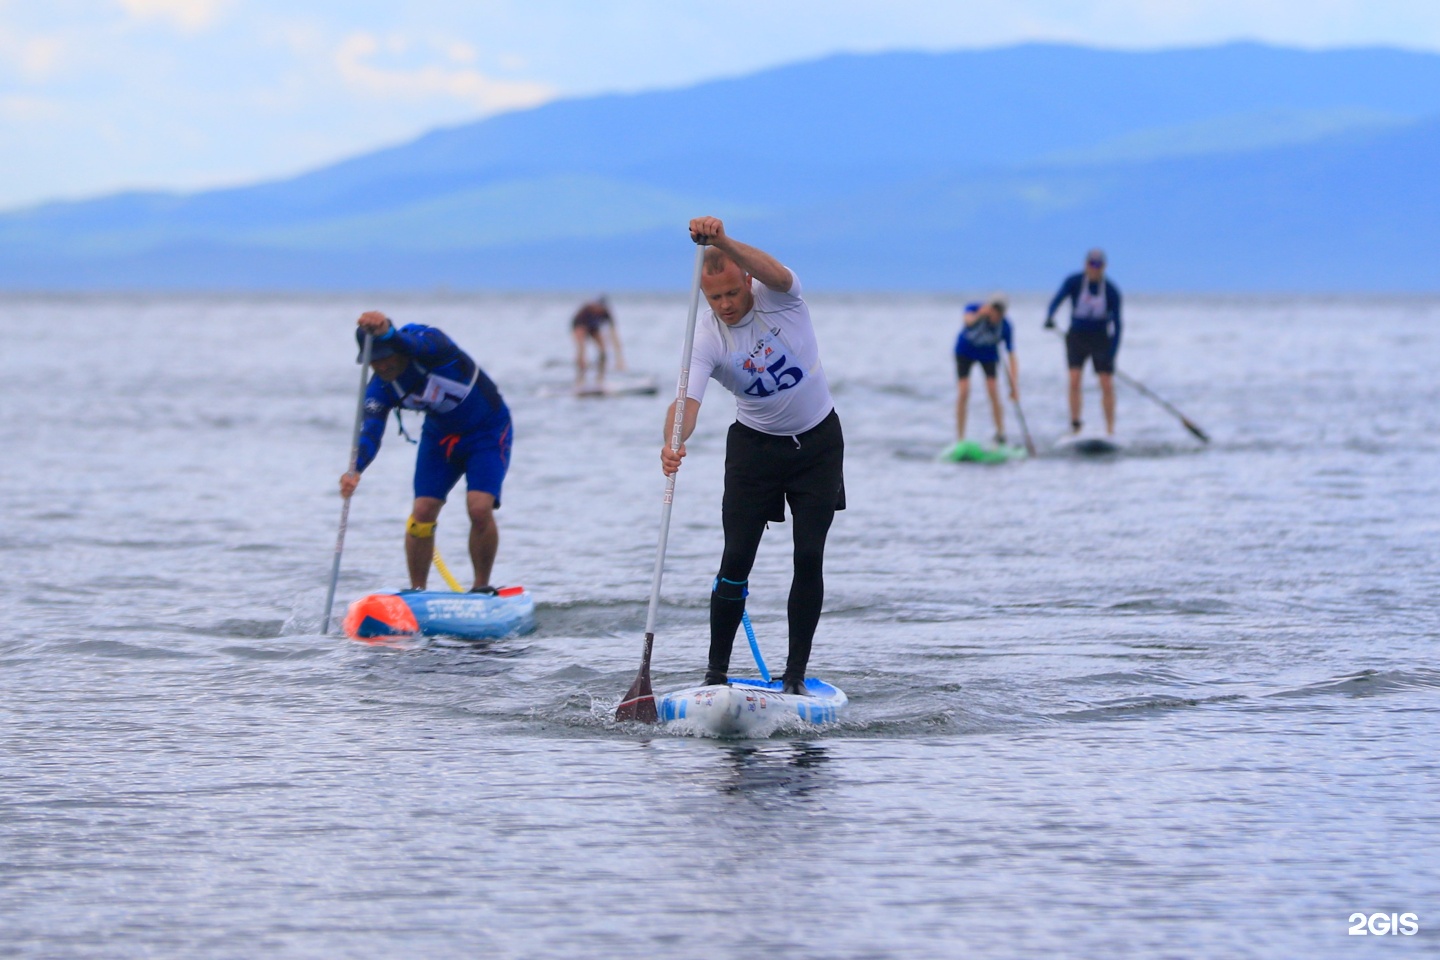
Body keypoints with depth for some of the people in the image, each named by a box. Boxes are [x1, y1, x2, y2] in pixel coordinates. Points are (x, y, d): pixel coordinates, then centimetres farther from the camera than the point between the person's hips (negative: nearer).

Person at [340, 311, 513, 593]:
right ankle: (417, 592, 6)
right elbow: (369, 432, -26)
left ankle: (482, 588, -2)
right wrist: (355, 471, -47)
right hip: (440, 435, 5)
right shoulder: (380, 389, -15)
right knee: (423, 511, -8)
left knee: (479, 509, -20)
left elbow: (415, 345, -54)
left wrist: (387, 334, -77)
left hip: (487, 431, -5)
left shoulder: (429, 342, -29)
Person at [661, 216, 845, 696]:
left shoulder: (778, 297, -17)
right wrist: (674, 442, -54)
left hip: (819, 440, 0)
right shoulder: (707, 338, -18)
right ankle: (716, 671, 2)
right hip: (755, 445, 0)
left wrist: (723, 242, -58)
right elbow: (688, 397, -32)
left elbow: (776, 273, -42)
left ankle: (796, 671, 2)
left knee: (809, 558, -4)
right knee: (737, 558, -6)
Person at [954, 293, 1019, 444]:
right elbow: (968, 320, -57)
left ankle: (1000, 432, 8)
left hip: (988, 354, 1)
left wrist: (1014, 385, -34)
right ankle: (959, 437, -5)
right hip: (965, 351, -1)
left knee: (993, 390, -12)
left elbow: (1011, 357, -27)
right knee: (964, 390, -12)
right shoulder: (973, 309, -32)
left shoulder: (1005, 327, -29)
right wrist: (979, 315, -78)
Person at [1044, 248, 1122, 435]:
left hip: (1100, 339, 0)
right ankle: (1075, 424, -10)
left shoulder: (1111, 291, -11)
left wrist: (1113, 354, -17)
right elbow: (1057, 299, -24)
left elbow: (1116, 323, -9)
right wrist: (1049, 317, -47)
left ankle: (1110, 430, 5)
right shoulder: (1074, 282, -11)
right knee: (1074, 379, -14)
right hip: (1076, 337, 0)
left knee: (1107, 384, -4)